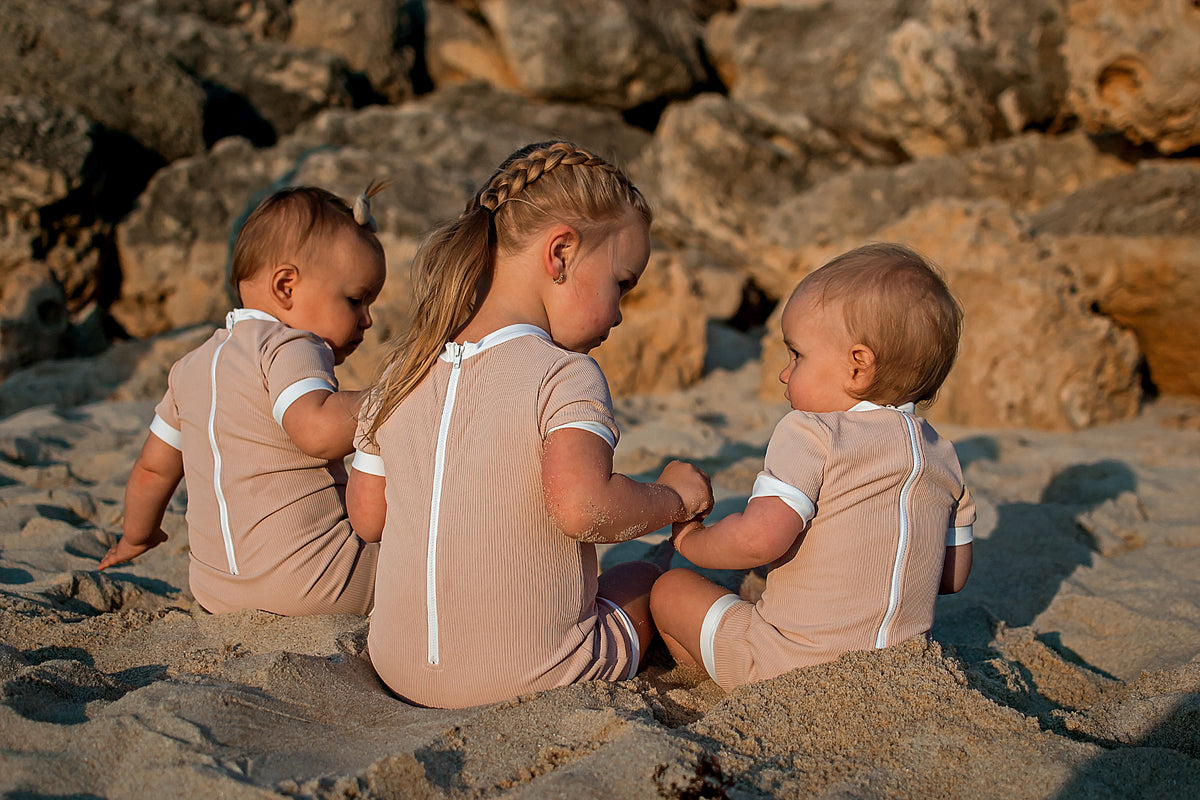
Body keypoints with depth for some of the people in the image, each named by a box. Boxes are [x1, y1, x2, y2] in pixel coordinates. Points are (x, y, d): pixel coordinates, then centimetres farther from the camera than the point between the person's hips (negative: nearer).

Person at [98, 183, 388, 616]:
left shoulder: (195, 364, 13)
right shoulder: (289, 349, -14)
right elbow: (317, 429, -34)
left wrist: (138, 535, 37)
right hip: (308, 586, -9)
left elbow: (153, 467, 22)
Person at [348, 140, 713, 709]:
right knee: (641, 579, 20)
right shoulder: (566, 376, -15)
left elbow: (367, 517, 8)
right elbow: (582, 506, -30)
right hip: (527, 675, -5)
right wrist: (674, 497, -13)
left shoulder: (402, 371, 4)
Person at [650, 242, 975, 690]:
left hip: (788, 667, -7)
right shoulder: (942, 456, 6)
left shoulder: (809, 435, -16)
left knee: (670, 589, 10)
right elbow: (953, 576, 12)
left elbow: (758, 538, -28)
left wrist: (690, 539, -8)